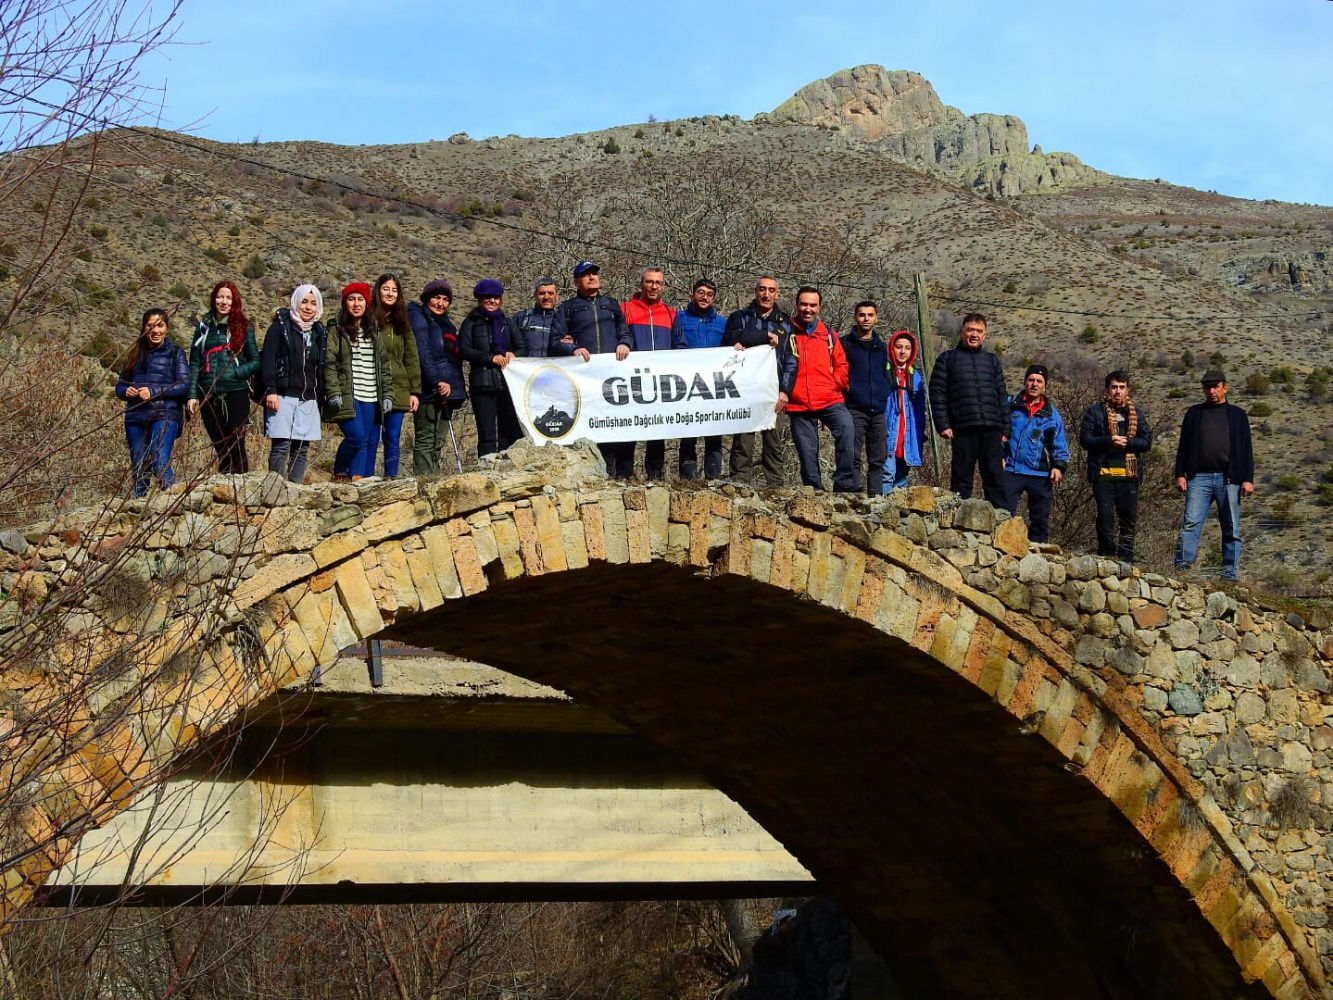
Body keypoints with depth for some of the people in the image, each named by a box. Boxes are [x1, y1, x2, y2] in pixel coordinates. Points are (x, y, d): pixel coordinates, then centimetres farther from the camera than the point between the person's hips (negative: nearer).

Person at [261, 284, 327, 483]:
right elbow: (268, 360, -7)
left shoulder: (319, 332, 17)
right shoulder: (280, 327, 1)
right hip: (283, 397, -5)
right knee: (280, 446, -9)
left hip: (309, 399, 5)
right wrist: (270, 390, -16)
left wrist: (321, 398, 16)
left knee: (302, 449, 3)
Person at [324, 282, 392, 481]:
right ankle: (339, 472, 3)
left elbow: (383, 366, 18)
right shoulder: (336, 331, 1)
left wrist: (387, 394, 10)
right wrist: (334, 394, -15)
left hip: (370, 398, 6)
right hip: (348, 396, -6)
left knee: (368, 442, -1)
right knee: (356, 436, -19)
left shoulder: (372, 333, 18)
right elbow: (329, 364, -6)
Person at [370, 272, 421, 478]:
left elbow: (412, 358, 13)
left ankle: (391, 480, 9)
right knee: (371, 439, -3)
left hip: (398, 389, 4)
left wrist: (415, 391, 6)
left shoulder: (402, 323, 14)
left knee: (393, 439, 5)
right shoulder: (369, 319, 0)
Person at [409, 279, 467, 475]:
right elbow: (422, 353, -16)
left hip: (446, 391, 9)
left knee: (437, 442, 10)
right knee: (426, 440, -11)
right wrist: (437, 382, -23)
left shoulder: (444, 322, 22)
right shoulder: (419, 318, -5)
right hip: (430, 392, -9)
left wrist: (456, 388, 17)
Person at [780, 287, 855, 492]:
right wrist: (781, 390, -6)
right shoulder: (787, 333, 5)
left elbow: (841, 365, 14)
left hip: (830, 400, 0)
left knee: (846, 427, -25)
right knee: (807, 452, 1)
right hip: (799, 405, 0)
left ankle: (844, 481, -21)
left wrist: (835, 384, -1)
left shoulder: (828, 334, 13)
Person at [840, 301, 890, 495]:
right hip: (854, 409, -4)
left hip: (879, 411, 4)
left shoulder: (881, 346, 17)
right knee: (853, 459, -7)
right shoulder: (845, 344, 3)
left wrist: (887, 400, 12)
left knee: (878, 460, 4)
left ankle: (876, 498, 6)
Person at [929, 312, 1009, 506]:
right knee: (961, 478, -1)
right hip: (963, 430, -3)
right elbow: (937, 394, 3)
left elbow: (1002, 396, 19)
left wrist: (1005, 430, 11)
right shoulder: (948, 359, 10)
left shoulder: (992, 361, 20)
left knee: (995, 476, 0)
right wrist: (943, 425, -7)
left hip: (991, 430, 3)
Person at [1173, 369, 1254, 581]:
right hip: (1199, 478, 0)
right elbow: (1183, 447, 13)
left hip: (1228, 478, 0)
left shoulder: (1237, 415, 13)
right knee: (1190, 523, -12)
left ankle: (1229, 575, 4)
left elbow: (1247, 450, 9)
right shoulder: (1194, 413, 15)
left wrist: (1248, 479, -1)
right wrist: (1180, 474, 2)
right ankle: (1181, 567, -17)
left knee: (1231, 529, 1)